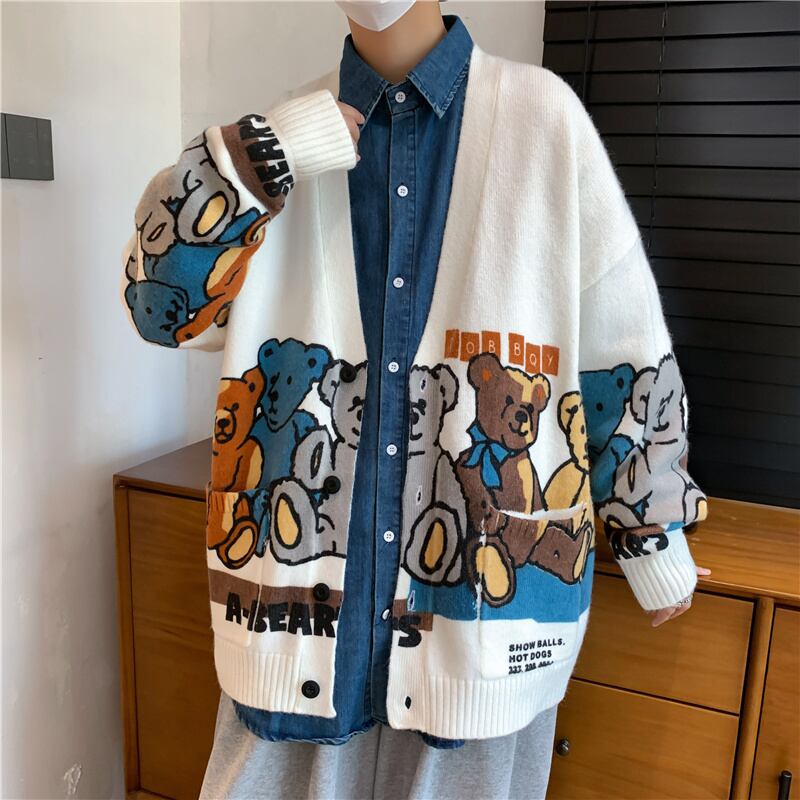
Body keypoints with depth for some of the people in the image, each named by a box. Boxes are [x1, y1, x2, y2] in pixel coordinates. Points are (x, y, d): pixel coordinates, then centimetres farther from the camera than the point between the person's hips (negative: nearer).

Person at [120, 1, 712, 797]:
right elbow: (161, 305, -2)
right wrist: (254, 160, -16)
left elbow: (623, 347, -1)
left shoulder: (543, 114, -4)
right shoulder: (291, 129, 3)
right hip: (304, 583, 2)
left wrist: (656, 533, 5)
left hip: (488, 590, -1)